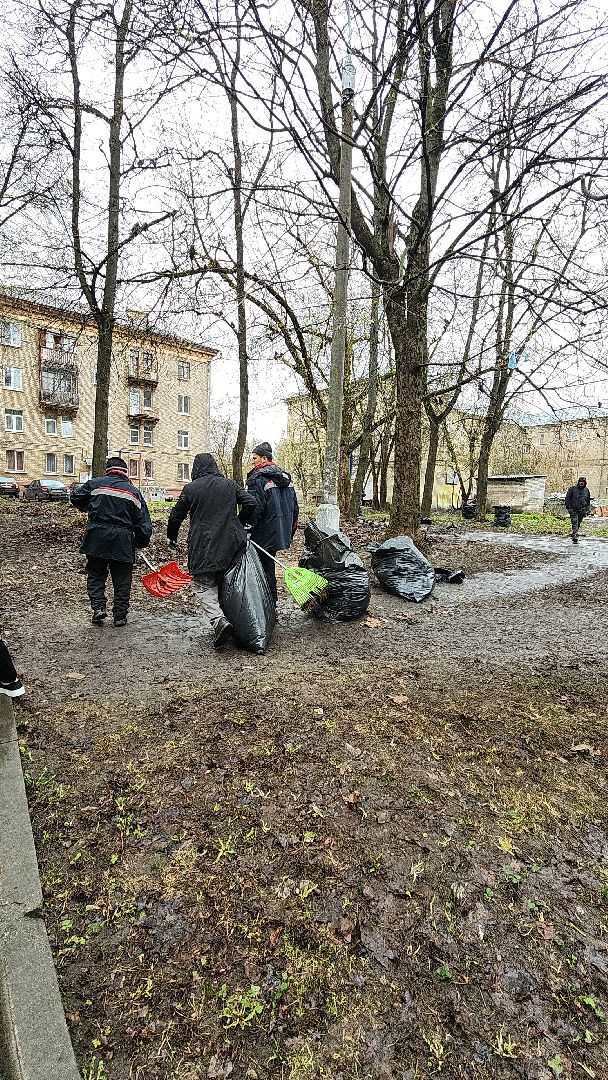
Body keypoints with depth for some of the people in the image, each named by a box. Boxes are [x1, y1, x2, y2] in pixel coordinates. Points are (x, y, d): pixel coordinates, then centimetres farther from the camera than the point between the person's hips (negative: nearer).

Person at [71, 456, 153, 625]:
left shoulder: (95, 483, 5)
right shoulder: (134, 492, 7)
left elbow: (76, 497, 8)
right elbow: (143, 523, 5)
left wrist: (89, 508, 27)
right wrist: (142, 543, 16)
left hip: (97, 538, 0)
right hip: (122, 542, 0)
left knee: (95, 575, 16)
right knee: (122, 580, 10)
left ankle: (98, 607, 3)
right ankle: (120, 616, 14)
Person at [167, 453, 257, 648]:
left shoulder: (191, 489, 1)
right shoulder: (230, 485, 9)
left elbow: (176, 516, 6)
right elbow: (251, 503, 4)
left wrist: (171, 537, 24)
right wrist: (240, 524, 21)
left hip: (202, 546, -3)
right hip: (229, 544, 3)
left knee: (204, 587, 0)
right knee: (223, 583, 17)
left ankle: (219, 620, -22)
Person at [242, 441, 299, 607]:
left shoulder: (258, 477, -12)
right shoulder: (285, 476, 14)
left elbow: (255, 507, -21)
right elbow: (295, 506, 17)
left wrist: (247, 529, -13)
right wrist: (291, 529, 23)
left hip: (265, 534, -8)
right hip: (281, 532, 8)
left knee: (266, 570, 0)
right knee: (269, 566, 17)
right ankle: (272, 605, 25)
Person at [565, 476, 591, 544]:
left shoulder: (586, 490, 9)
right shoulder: (572, 489, -3)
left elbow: (588, 501, 18)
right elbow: (567, 498, -1)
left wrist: (587, 510, 14)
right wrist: (568, 508, -7)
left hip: (581, 510, 4)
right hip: (573, 510, -4)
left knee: (578, 525, 11)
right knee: (575, 524, -12)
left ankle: (574, 536, 25)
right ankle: (575, 538, -17)